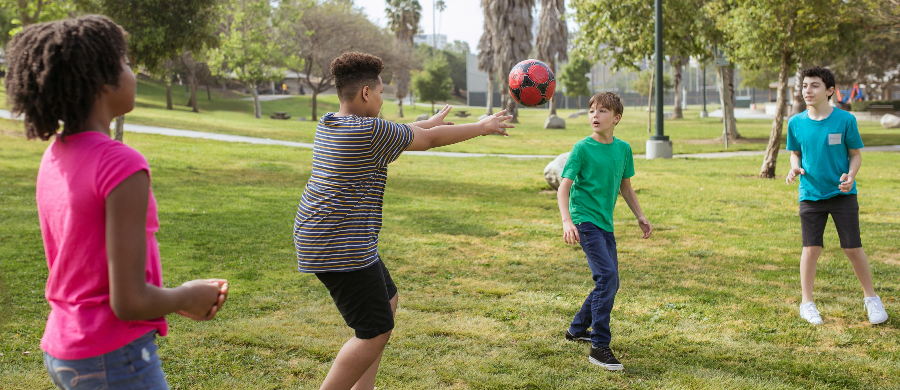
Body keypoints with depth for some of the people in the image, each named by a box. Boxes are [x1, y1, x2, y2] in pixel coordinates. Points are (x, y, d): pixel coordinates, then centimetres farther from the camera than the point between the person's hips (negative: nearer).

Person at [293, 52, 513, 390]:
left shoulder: (328, 124, 10)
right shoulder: (370, 131, -17)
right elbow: (430, 140, -7)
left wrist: (430, 122, 34)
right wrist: (482, 127, 7)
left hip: (320, 236, 11)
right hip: (341, 247, -11)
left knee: (387, 303, 21)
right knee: (376, 331, -5)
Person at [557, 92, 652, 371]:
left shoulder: (623, 149, 6)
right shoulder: (582, 148, -10)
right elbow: (563, 188, -14)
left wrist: (640, 216, 14)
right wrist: (566, 221, -27)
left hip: (605, 223, 7)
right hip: (584, 220, -7)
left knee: (609, 283, 13)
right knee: (607, 277, -19)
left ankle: (577, 329, 33)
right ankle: (599, 347, -12)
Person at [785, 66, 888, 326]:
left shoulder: (845, 120, -7)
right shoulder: (796, 123, -1)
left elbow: (856, 154, 1)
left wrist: (850, 175, -18)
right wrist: (795, 168, -10)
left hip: (842, 194, -1)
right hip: (810, 195, 1)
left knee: (853, 248, 1)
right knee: (811, 249, 1)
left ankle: (871, 298, 23)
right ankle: (806, 303, 15)